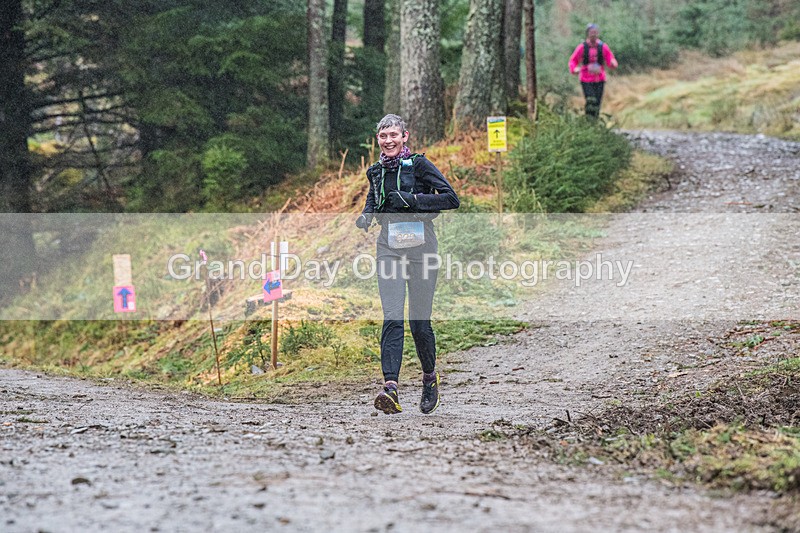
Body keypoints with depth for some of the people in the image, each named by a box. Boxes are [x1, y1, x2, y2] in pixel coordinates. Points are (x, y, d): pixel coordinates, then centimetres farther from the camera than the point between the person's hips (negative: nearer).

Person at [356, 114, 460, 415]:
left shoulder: (419, 164, -3)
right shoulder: (376, 171, 12)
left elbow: (451, 199, -9)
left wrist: (412, 200, -18)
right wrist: (366, 215, 9)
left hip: (420, 247, -3)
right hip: (388, 248, 3)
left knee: (419, 321, 1)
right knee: (392, 319, -12)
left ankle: (430, 377, 28)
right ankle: (390, 389, -24)